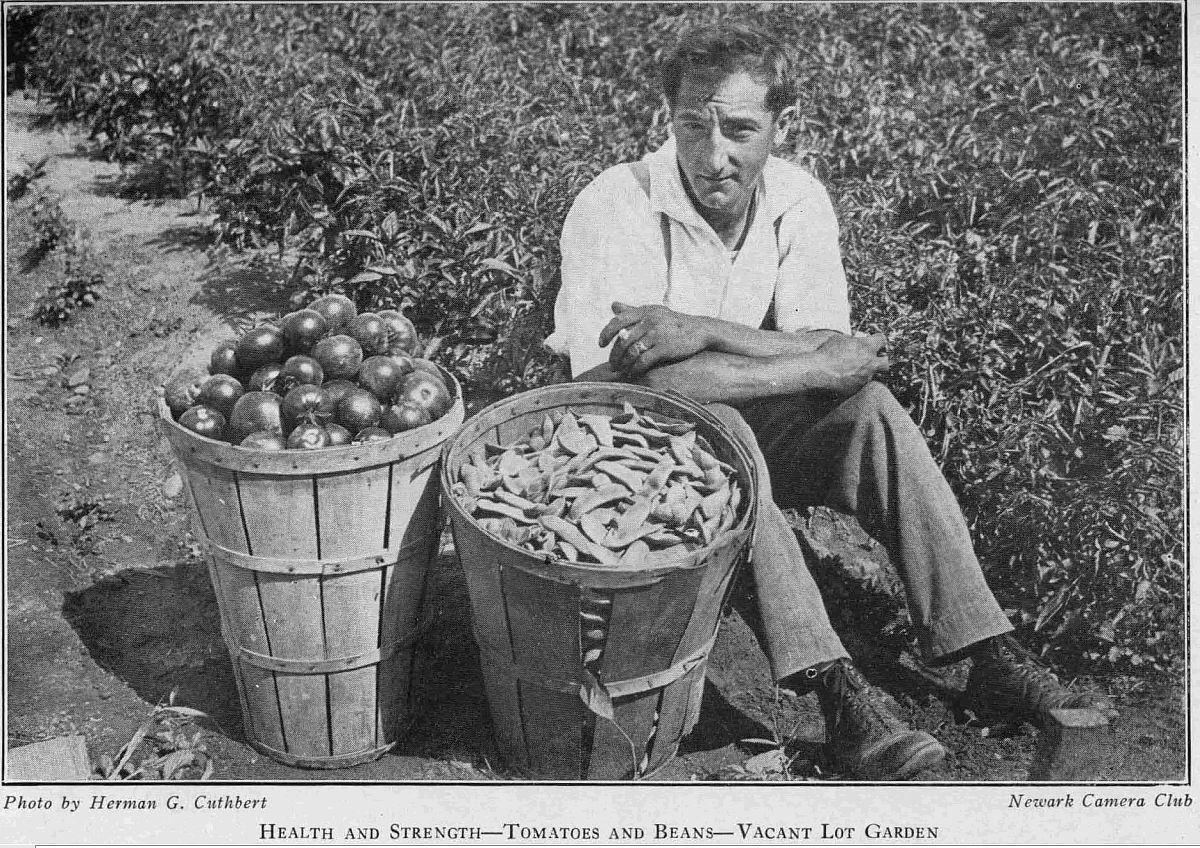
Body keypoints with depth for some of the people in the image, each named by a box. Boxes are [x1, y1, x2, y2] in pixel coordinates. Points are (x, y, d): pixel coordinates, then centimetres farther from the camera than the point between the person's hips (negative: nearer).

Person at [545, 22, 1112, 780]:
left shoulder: (799, 200, -7)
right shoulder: (614, 208, -22)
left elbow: (832, 351, -16)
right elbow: (613, 381, -33)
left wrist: (702, 330, -32)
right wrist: (811, 366, -29)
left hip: (753, 434, 4)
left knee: (868, 409, -21)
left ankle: (992, 661, -22)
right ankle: (838, 693, -38)